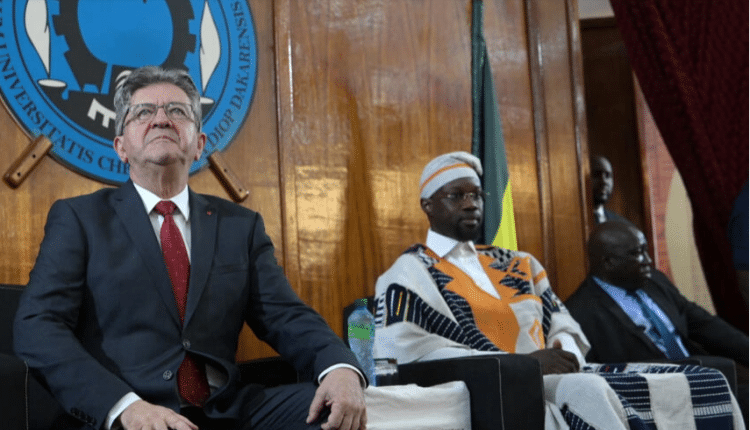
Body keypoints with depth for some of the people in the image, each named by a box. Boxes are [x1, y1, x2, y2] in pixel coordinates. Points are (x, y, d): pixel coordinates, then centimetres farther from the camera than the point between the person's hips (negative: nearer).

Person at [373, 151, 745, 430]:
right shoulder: (411, 274, 3)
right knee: (587, 392, -37)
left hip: (557, 380, 7)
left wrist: (565, 354, -7)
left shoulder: (517, 264, 24)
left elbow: (564, 328, 21)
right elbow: (402, 350, -13)